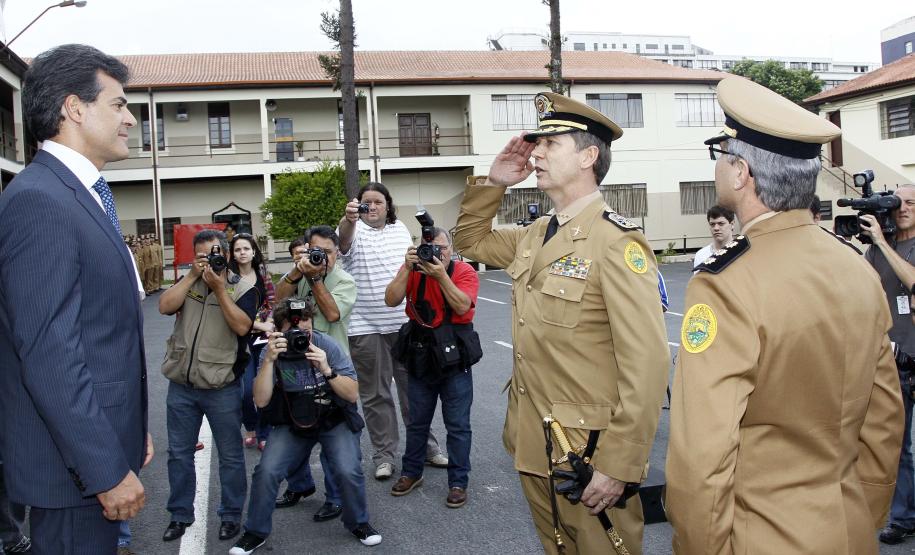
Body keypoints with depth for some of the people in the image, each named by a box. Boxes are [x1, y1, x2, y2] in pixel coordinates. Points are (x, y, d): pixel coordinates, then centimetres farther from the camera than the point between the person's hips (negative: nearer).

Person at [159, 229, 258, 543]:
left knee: (230, 455, 7)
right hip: (180, 386, 4)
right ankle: (180, 515, 28)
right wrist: (193, 276, -12)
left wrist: (219, 288, -17)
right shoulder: (189, 282, 8)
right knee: (179, 453, 13)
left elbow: (242, 326, -18)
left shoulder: (243, 288, -3)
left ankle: (231, 516, 22)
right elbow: (164, 307, -8)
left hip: (222, 389, -3)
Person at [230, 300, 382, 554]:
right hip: (292, 423, 1)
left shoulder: (327, 346, -15)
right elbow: (261, 401, -20)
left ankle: (358, 523, 9)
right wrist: (269, 360, -31)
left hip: (334, 421, -1)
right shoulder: (273, 352, -11)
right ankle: (255, 532, 10)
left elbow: (352, 394, -15)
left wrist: (326, 369, -30)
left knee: (349, 471, -22)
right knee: (266, 471, -17)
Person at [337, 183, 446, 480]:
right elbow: (344, 240, -29)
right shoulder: (354, 230, -4)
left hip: (405, 323, 3)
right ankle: (383, 454, 19)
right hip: (366, 328, -3)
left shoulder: (400, 229, 10)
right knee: (376, 395, 6)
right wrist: (349, 219, -51)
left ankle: (426, 446, 26)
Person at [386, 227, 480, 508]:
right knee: (417, 422, 17)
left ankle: (458, 482, 17)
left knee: (458, 426, 5)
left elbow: (462, 306, -23)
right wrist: (407, 268, -22)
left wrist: (441, 275, -27)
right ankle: (411, 472, 34)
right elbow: (391, 300, -14)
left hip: (454, 357, -3)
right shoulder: (413, 271, -2)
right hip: (420, 357, 3)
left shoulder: (464, 271, -9)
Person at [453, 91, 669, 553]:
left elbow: (646, 365, -21)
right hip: (532, 446, 8)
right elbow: (471, 240, 24)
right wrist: (493, 182, 8)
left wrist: (620, 466, -22)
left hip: (590, 453, -7)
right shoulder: (534, 235, 7)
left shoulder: (616, 241, -18)